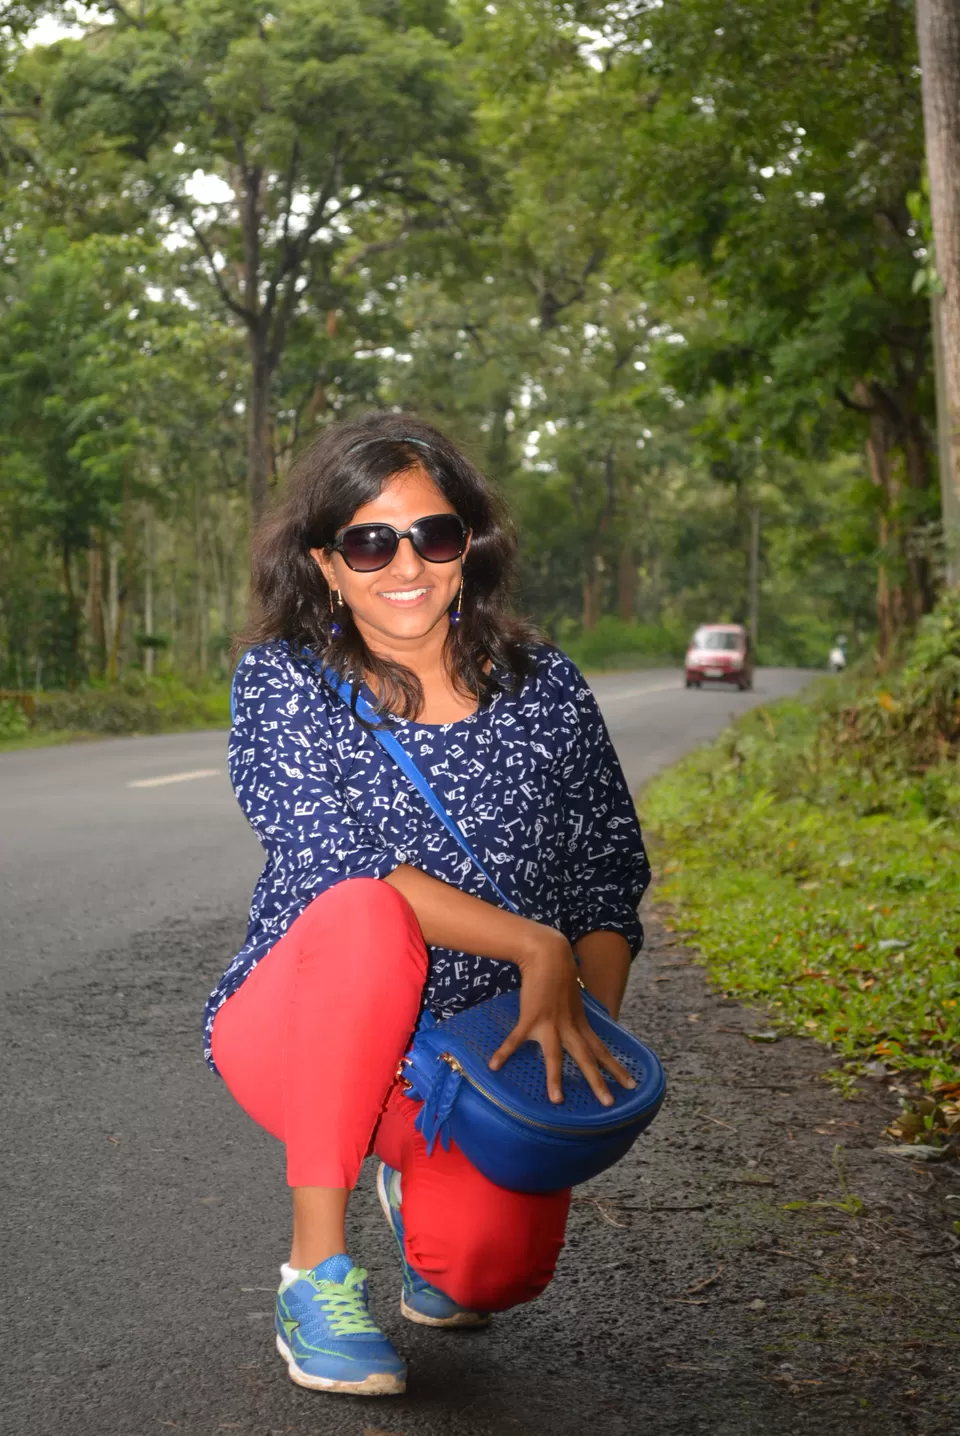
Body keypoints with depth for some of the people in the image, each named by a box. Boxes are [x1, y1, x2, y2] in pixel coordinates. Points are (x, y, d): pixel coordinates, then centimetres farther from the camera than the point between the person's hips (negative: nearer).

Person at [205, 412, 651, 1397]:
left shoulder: (543, 687, 2)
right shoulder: (281, 683, -6)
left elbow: (610, 879, 5)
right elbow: (341, 866, -20)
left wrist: (590, 1032, -12)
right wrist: (533, 947, -28)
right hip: (300, 1038, -2)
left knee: (494, 1265, -25)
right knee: (366, 917, -36)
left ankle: (418, 1190, 18)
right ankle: (316, 1271, -21)